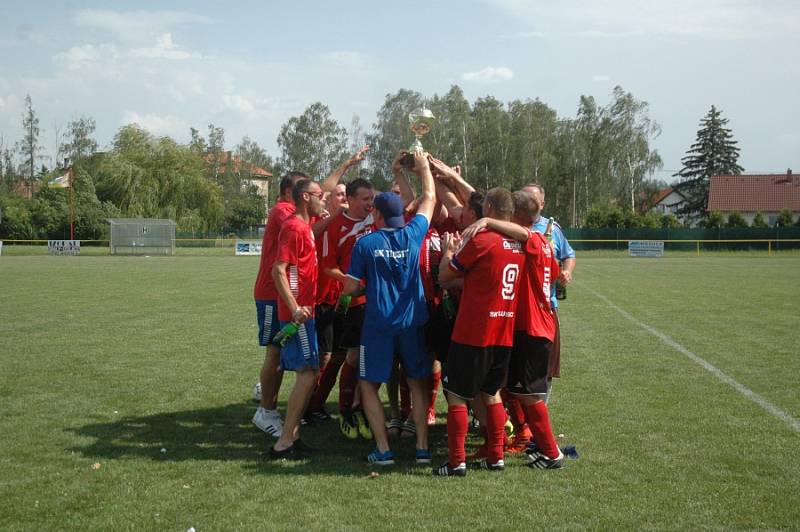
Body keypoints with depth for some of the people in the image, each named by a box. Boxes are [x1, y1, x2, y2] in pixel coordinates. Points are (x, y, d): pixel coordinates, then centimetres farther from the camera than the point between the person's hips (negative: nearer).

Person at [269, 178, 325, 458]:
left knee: (308, 373, 12)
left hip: (303, 311, 10)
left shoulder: (305, 226, 13)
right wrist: (295, 309, -26)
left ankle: (292, 434, 18)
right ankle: (284, 442, -7)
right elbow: (278, 270, -21)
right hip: (298, 312, -10)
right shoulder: (294, 228, -14)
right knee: (307, 373, -10)